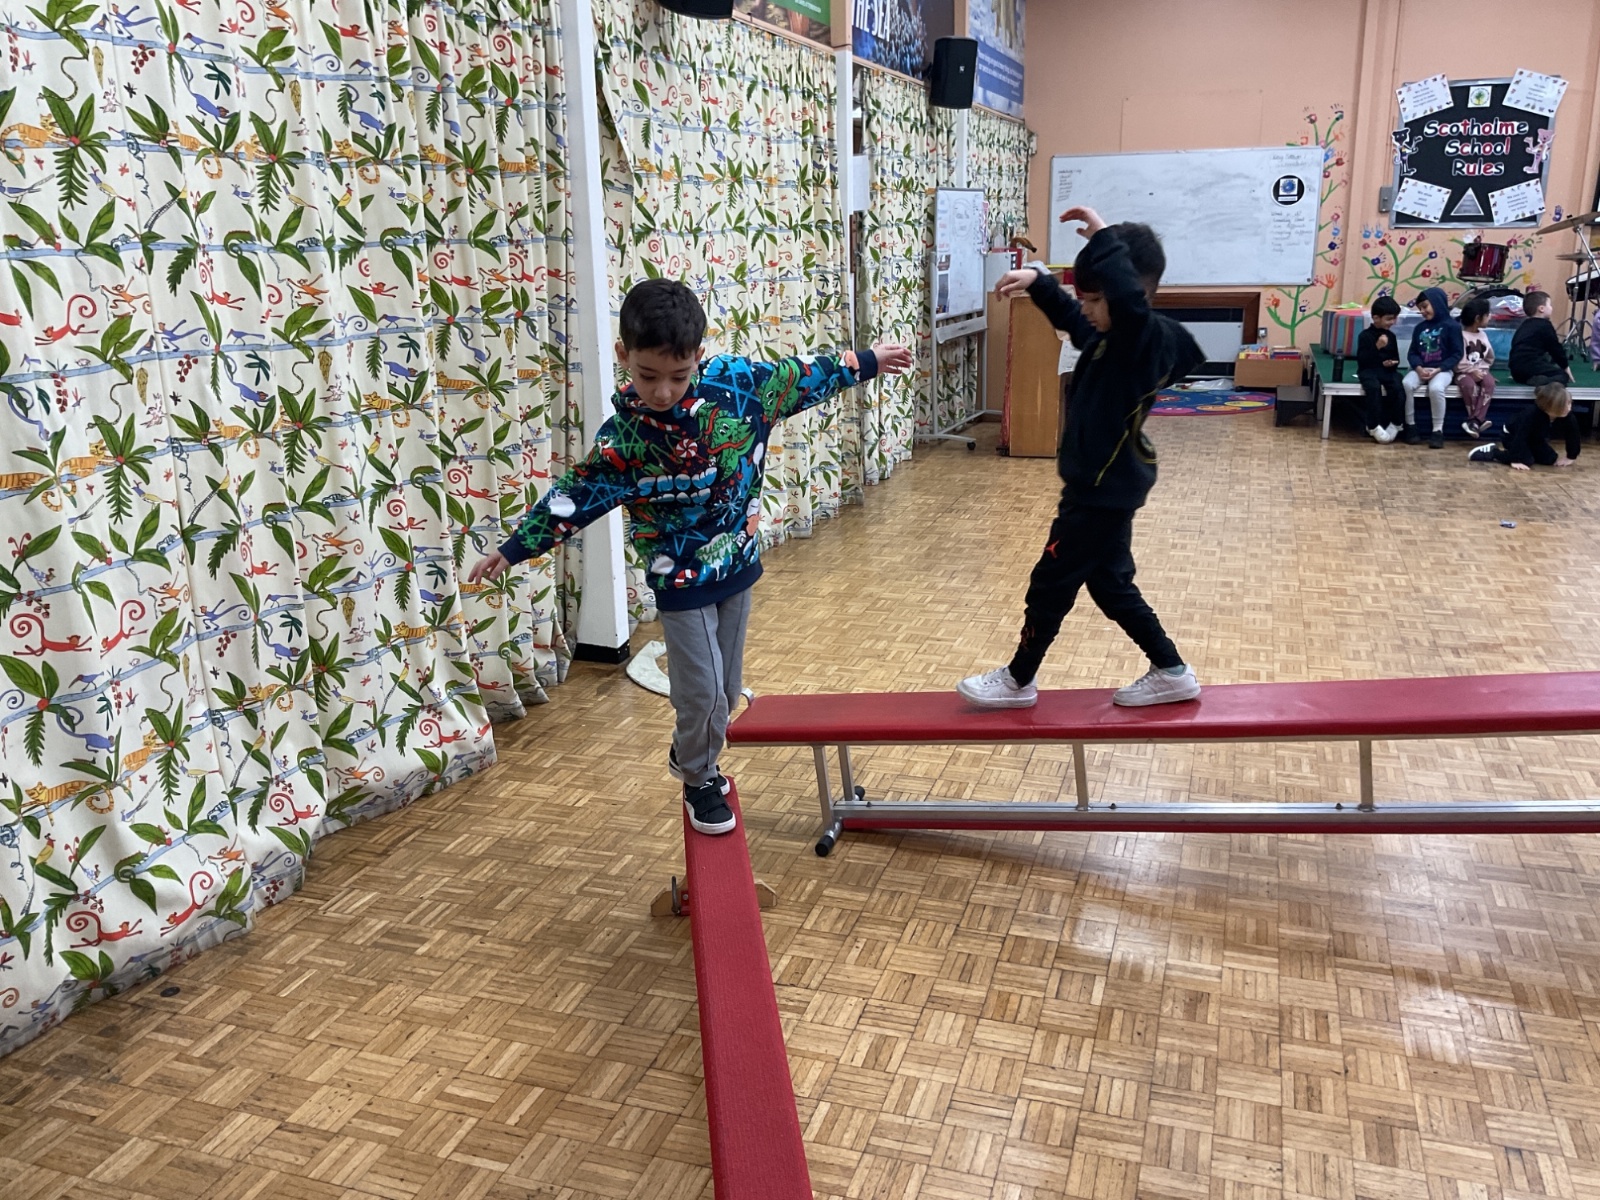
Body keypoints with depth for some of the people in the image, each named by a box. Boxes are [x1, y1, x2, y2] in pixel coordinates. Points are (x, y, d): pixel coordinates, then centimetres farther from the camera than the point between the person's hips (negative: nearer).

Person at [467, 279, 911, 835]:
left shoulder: (734, 381, -10)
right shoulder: (622, 436, -16)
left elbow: (798, 377, 3)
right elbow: (573, 497, -8)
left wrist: (864, 362, 13)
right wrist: (512, 549, -6)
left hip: (737, 565, 4)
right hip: (681, 581, -4)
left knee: (727, 688, 15)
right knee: (704, 692, -2)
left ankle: (693, 756, 42)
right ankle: (698, 779, 25)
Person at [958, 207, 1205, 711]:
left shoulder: (1149, 338, -19)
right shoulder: (1110, 337, 7)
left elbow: (1128, 296, -42)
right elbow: (1067, 316, 26)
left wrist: (1104, 237, -31)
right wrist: (1038, 281, 9)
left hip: (1105, 488, -10)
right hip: (1105, 484, 10)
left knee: (1051, 583, 3)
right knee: (1110, 584, 18)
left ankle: (1017, 680, 18)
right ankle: (1171, 673, 27)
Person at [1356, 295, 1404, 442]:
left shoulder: (1391, 336, 13)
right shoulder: (1365, 335, -3)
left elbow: (1396, 358, 22)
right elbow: (1361, 360, -13)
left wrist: (1393, 363, -3)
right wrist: (1377, 347, -24)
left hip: (1387, 370, 4)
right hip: (1368, 370, -4)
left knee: (1398, 389, -25)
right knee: (1374, 387, -36)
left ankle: (1395, 424, -9)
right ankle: (1373, 426, -23)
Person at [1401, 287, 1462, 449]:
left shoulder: (1451, 326, -1)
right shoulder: (1420, 328, 13)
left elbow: (1456, 354, -5)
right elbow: (1412, 353, 8)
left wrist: (1438, 369, -17)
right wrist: (1419, 368, -13)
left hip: (1442, 369, -4)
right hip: (1420, 369, 4)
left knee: (1436, 388, -35)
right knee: (1406, 384, -28)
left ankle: (1438, 430, -23)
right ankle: (1410, 426, -15)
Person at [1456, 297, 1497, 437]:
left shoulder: (1483, 334, 14)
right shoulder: (1460, 335, -5)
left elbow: (1490, 357, 19)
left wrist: (1482, 369, 2)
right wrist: (1472, 370, -19)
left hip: (1481, 370, 4)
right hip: (1464, 372, -4)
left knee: (1489, 382, -30)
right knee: (1469, 385, -38)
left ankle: (1474, 421, -37)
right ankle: (1480, 419, -28)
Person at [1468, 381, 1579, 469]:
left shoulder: (1567, 416, -23)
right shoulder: (1532, 414, -40)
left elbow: (1572, 436, -10)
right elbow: (1520, 436, -40)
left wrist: (1571, 457, -7)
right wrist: (1516, 460, -43)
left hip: (1534, 439, 7)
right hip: (1514, 435, -7)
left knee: (1549, 460, 2)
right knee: (1526, 460, -26)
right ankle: (1492, 452, -9)